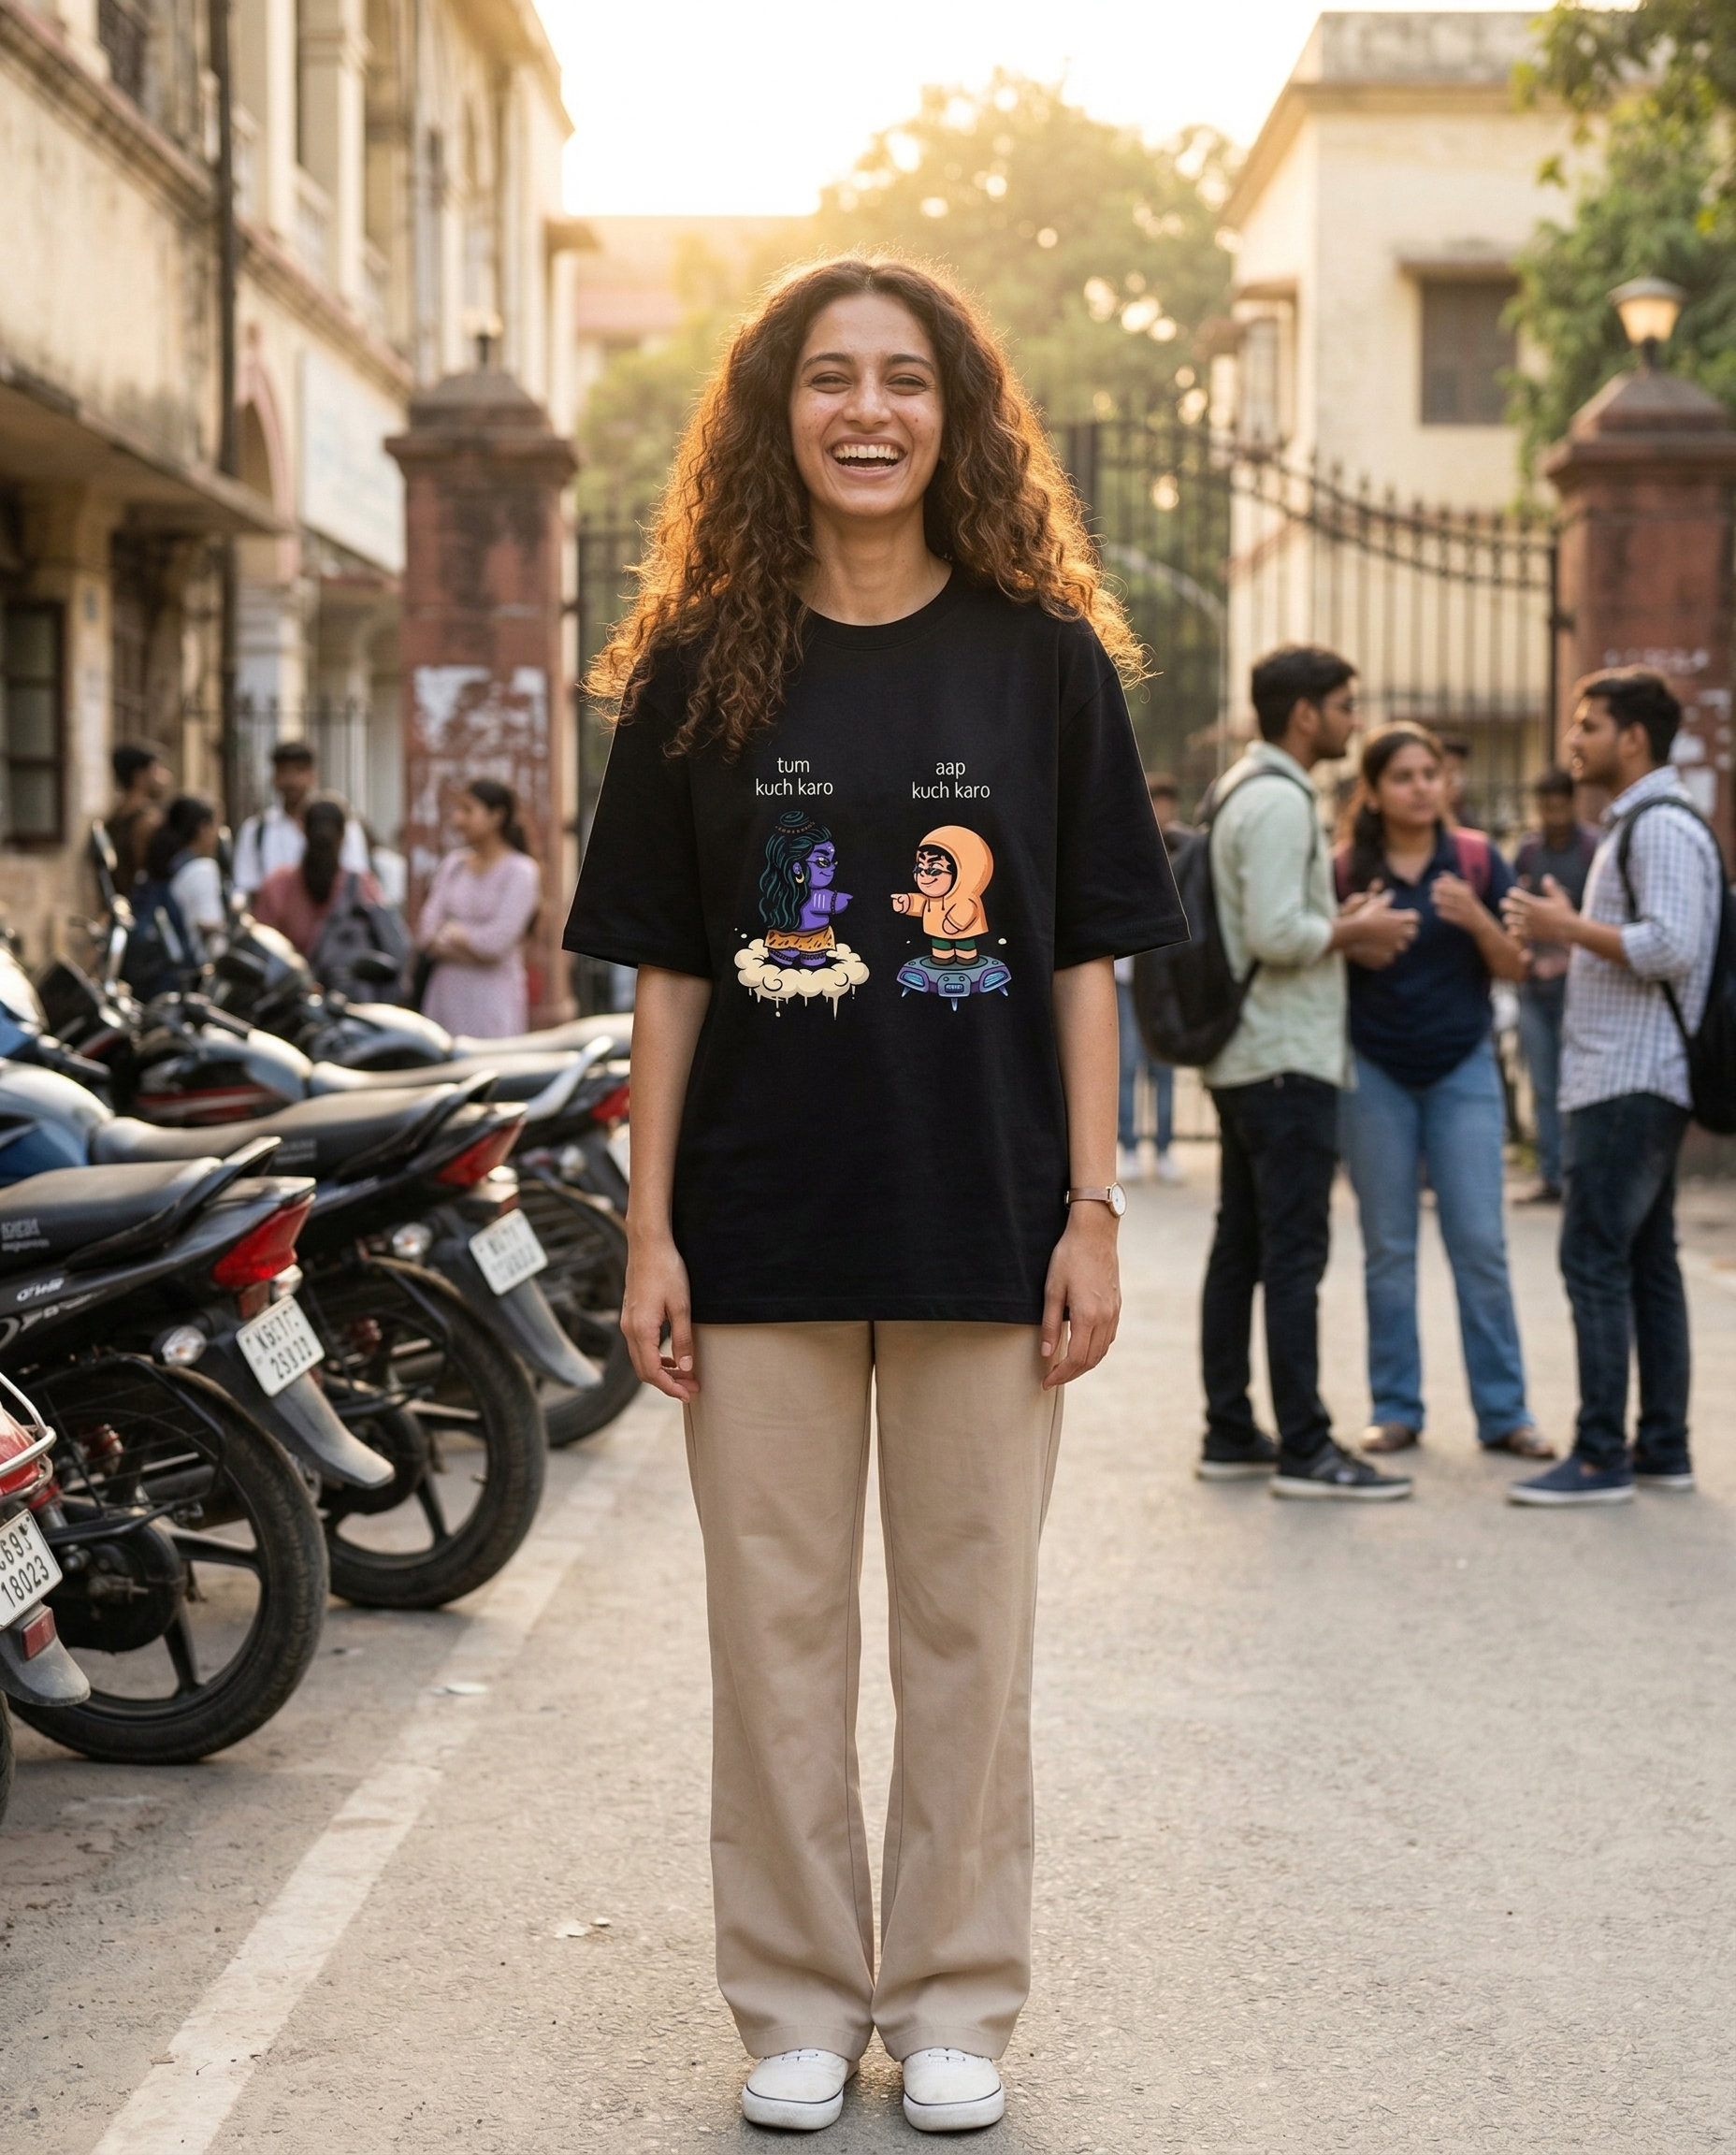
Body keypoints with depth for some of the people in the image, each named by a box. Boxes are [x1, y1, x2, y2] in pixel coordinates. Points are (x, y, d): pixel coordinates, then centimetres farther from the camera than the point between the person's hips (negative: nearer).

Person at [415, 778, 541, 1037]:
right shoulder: (453, 864, 13)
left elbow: (497, 940, -13)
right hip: (446, 993, 5)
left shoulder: (520, 872, -4)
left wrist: (453, 933, 1)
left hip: (494, 996, -5)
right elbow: (426, 932, 5)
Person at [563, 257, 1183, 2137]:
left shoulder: (1044, 660, 3)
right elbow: (666, 972, 5)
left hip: (983, 1224, 0)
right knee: (776, 1626, 6)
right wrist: (650, 1233, 0)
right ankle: (797, 2002, 20)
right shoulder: (703, 673, 4)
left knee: (969, 1626, 7)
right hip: (764, 1225, 1)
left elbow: (1087, 961, 4)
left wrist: (1092, 1214, -2)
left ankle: (954, 2004, 21)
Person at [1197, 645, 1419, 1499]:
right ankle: (1305, 1450, -7)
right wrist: (1355, 931, -9)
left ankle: (1230, 1436, 17)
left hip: (1241, 1058, 11)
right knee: (1295, 1253, -9)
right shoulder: (1279, 800, -16)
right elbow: (1276, 934, -24)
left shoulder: (1237, 791, 16)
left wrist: (1338, 926, 10)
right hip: (1286, 1060, -11)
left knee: (1240, 1248, 12)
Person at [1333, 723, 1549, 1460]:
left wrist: (1477, 919, -19)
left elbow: (1515, 968, 0)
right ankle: (1396, 1409, 13)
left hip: (1463, 1068, 0)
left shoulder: (1476, 860, 0)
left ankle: (1503, 1412, 5)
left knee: (1480, 1244, -2)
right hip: (1374, 1073, 0)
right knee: (1388, 1248, 6)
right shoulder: (1344, 869, -1)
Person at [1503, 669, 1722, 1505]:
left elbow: (1670, 947, -23)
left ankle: (1601, 1456, -9)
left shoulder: (1662, 827, -13)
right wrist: (1571, 928, 12)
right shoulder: (1632, 824, 19)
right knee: (1646, 1263, 11)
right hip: (1630, 1081, 11)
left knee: (1594, 1261, -10)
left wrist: (1568, 928, -15)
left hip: (1632, 1082, -11)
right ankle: (1663, 1448, 16)